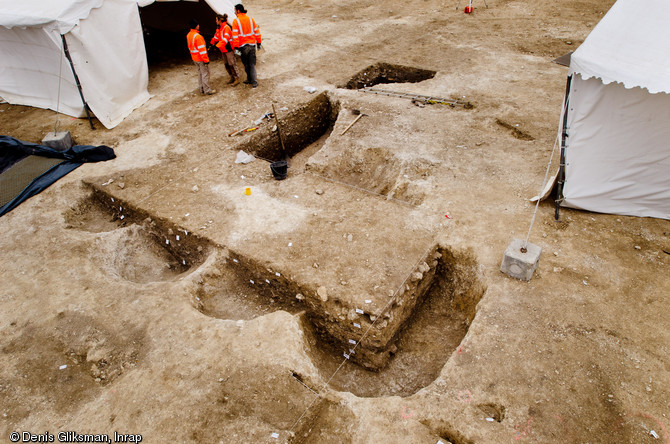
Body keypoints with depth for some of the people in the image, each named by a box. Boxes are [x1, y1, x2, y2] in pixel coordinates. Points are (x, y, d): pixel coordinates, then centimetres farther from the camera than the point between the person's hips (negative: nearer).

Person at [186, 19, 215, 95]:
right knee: (205, 73, -1)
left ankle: (202, 88, 25)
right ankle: (207, 90, 2)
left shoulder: (188, 35, 5)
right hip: (201, 58, -9)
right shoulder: (197, 36, -24)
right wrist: (206, 60, -19)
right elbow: (202, 49, -24)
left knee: (200, 73, 18)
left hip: (194, 58, 9)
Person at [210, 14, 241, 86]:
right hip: (223, 50, 9)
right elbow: (216, 37, 22)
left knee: (232, 64, -7)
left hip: (228, 49, -9)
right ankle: (232, 78, 21)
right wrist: (212, 43, 15)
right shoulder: (219, 28, 12)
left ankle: (237, 78, -1)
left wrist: (218, 45, -32)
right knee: (227, 64, 12)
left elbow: (225, 39, -26)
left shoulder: (226, 27, -16)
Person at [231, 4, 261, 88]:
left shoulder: (236, 21, -7)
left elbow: (235, 35, -12)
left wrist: (236, 47, -12)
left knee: (246, 64, 12)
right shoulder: (250, 19, 4)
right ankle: (254, 82, -3)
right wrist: (258, 43, 14)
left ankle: (250, 79, 20)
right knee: (252, 64, 5)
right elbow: (257, 31, 7)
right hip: (252, 44, 3)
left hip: (243, 46, -3)